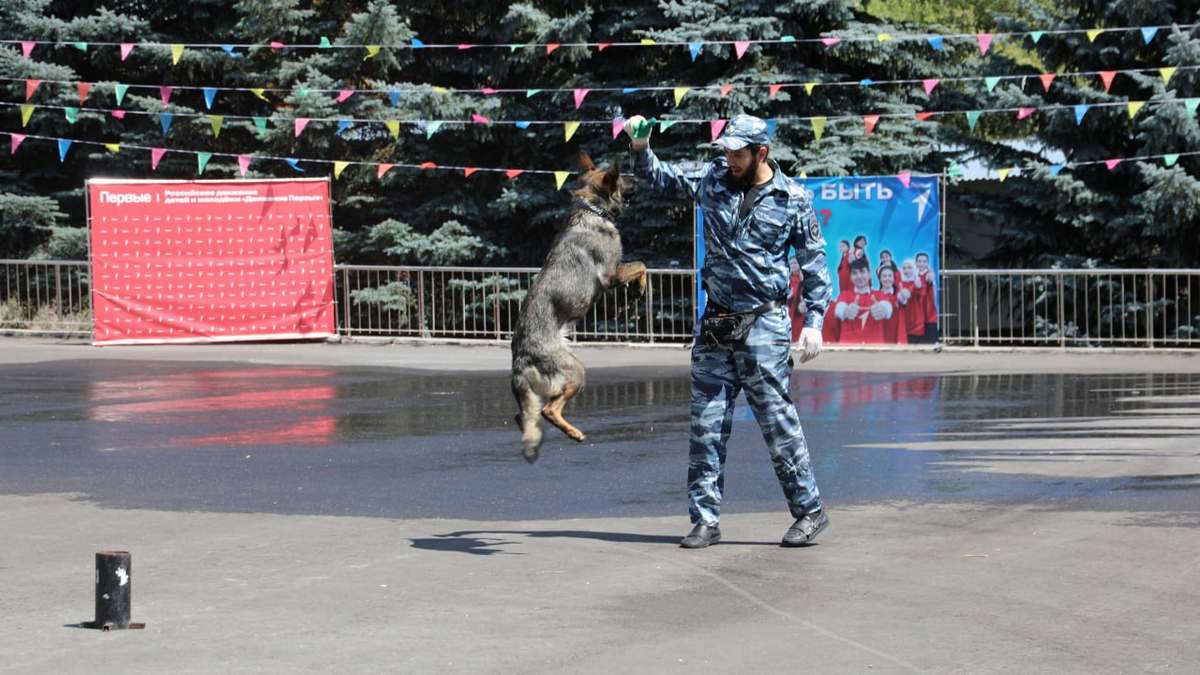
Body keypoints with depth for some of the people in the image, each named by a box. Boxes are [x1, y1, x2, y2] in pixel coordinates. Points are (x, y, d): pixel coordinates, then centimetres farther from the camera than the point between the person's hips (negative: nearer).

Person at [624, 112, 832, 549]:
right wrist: (641, 149, 0)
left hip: (764, 324, -4)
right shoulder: (712, 180, 8)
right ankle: (705, 519, 8)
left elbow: (815, 266, 2)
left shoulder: (794, 200, -1)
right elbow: (659, 178, 19)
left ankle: (809, 511, 6)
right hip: (715, 325, 4)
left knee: (778, 421, -5)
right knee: (706, 426, 3)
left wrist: (814, 322, -5)